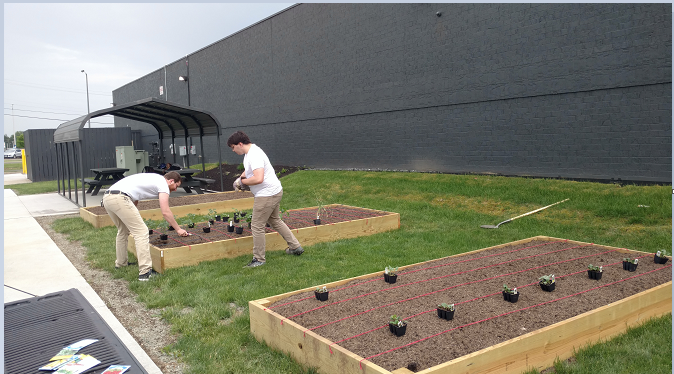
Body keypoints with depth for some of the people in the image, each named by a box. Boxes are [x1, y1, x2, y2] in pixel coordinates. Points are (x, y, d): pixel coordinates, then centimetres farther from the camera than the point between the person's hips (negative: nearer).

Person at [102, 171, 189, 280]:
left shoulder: (153, 179, 31)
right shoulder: (163, 183, 4)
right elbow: (165, 212, -4)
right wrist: (178, 229, 4)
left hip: (106, 197, 10)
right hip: (119, 198, -10)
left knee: (123, 230, 29)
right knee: (142, 232, -7)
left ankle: (121, 263, 42)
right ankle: (145, 272, -10)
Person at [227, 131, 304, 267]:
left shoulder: (254, 155, -23)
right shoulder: (250, 152, 11)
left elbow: (258, 179, -34)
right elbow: (249, 169, 33)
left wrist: (242, 182, -17)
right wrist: (241, 177, 13)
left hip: (266, 195, -11)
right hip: (275, 191, 11)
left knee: (257, 226, -2)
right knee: (275, 221, 23)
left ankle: (259, 259, 8)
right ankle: (295, 247, 30)